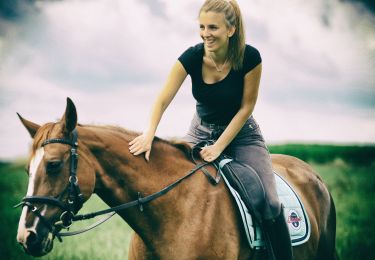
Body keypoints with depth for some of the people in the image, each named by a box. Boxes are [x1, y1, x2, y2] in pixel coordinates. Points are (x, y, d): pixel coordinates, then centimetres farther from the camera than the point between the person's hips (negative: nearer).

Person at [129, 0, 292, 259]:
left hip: (240, 133, -2)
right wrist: (149, 134, -42)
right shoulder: (192, 57, -18)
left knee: (269, 203, -18)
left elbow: (246, 107, -16)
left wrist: (219, 147, -22)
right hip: (201, 131, 2)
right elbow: (164, 99, -24)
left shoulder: (250, 57, -22)